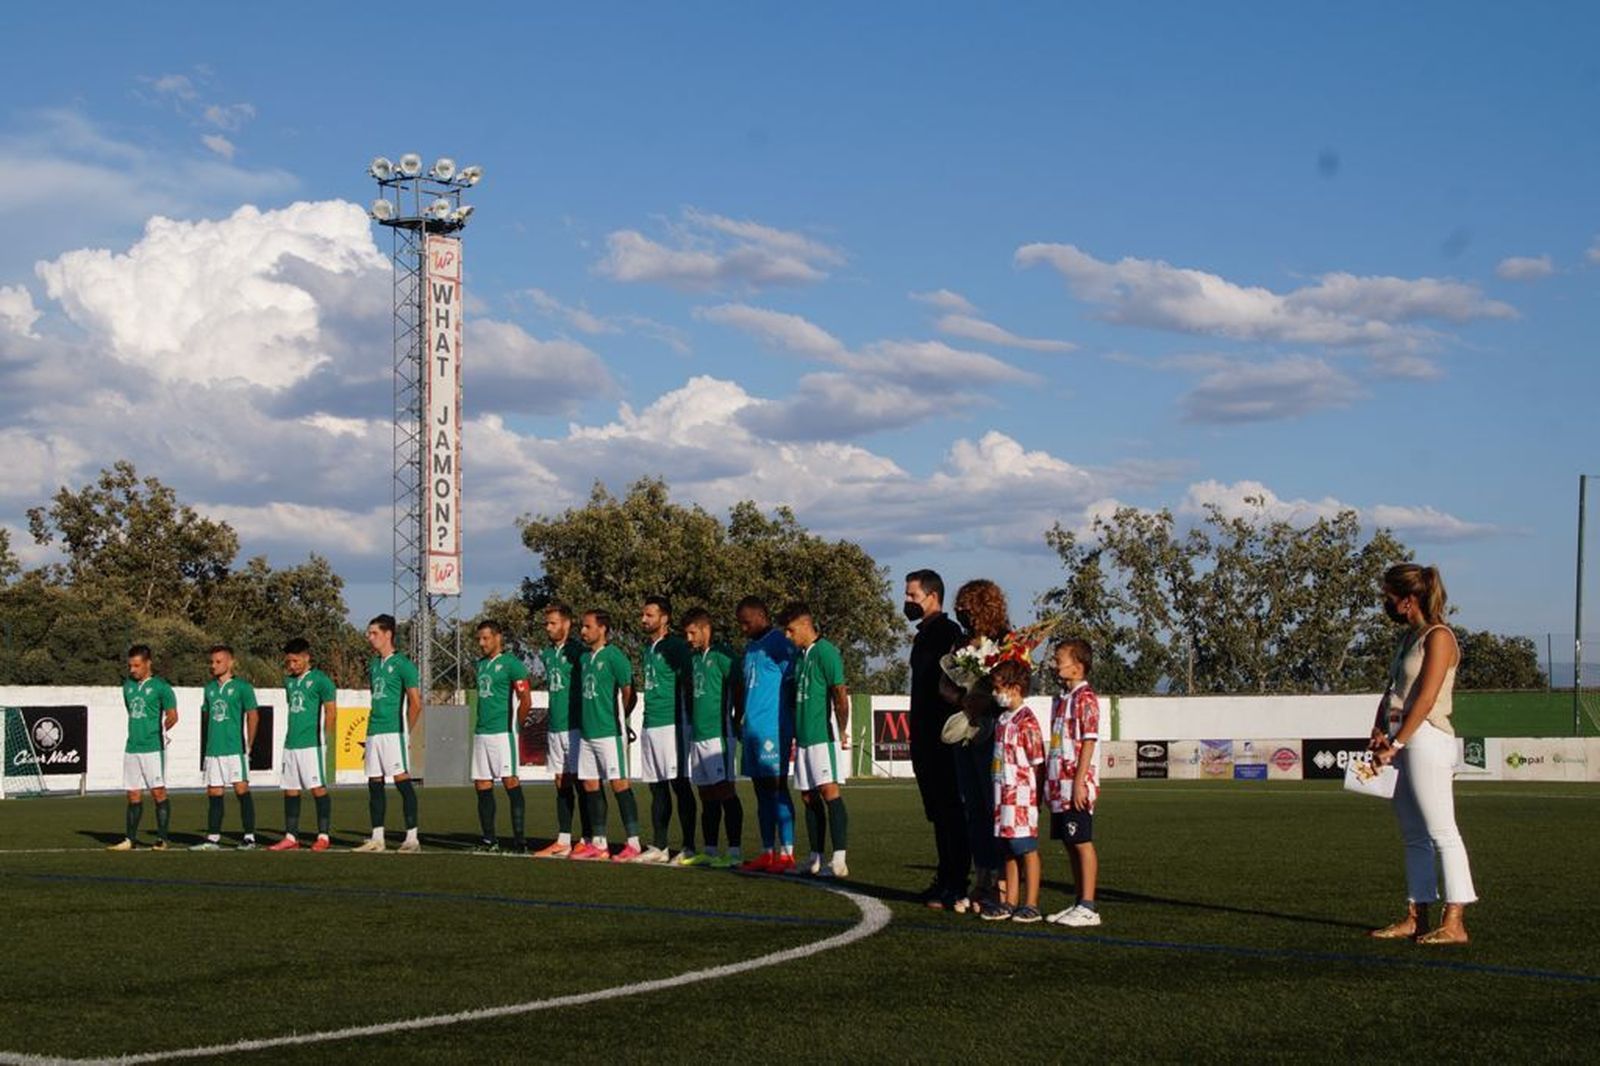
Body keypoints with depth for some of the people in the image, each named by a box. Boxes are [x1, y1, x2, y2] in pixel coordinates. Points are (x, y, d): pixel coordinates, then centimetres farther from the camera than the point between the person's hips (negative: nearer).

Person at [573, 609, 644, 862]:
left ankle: (633, 843, -6)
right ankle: (599, 844, 15)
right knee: (590, 785, 8)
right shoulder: (585, 658, 14)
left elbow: (629, 694, -9)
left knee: (619, 783, -8)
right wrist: (590, 718, 13)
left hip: (609, 733, -8)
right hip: (588, 733, 8)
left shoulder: (614, 657, -10)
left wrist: (618, 720, 2)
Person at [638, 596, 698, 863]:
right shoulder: (647, 650, 17)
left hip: (672, 725, -8)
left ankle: (689, 847, -4)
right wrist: (648, 718, 18)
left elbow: (689, 686, -10)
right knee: (657, 788, 10)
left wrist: (687, 720, -12)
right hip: (650, 726, 8)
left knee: (679, 785, -7)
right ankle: (658, 847, 15)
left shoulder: (676, 647, -8)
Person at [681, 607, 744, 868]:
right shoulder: (694, 657, 16)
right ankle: (709, 851, 15)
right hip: (697, 734, 8)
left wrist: (734, 722, -6)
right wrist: (691, 724, 15)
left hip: (717, 733, -8)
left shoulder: (721, 655, -8)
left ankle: (734, 851, -7)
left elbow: (738, 689, -10)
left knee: (725, 791, -7)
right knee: (707, 795, 11)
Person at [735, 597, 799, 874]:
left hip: (773, 729, -9)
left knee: (776, 786, -8)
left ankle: (786, 853, -6)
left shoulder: (779, 644, -8)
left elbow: (792, 685, -10)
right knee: (762, 790, 9)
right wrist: (738, 720, 20)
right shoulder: (750, 647, 19)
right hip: (752, 728, 9)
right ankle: (767, 853, 12)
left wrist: (788, 724, -11)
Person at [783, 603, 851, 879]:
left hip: (824, 734, -9)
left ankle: (839, 861, -15)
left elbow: (841, 695, -15)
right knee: (809, 796, 10)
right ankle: (815, 859, 16)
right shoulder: (801, 655, 16)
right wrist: (795, 734, 19)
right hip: (804, 736, 9)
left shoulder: (825, 652, -10)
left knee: (829, 790, -12)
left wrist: (842, 732, -13)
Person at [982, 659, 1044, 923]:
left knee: (1027, 849, -2)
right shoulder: (1002, 719, 13)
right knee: (1009, 851, 12)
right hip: (1004, 795, 9)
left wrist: (1035, 794, -14)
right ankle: (1010, 902, 19)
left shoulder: (1026, 721, -13)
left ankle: (1031, 904, 4)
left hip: (1022, 795, -8)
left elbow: (1037, 762, -14)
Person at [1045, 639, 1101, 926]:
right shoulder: (1061, 699, 18)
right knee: (1071, 846, 11)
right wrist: (1050, 785, 18)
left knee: (1082, 843, -6)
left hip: (1076, 787, -9)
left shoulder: (1085, 698, -11)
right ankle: (1079, 904, 17)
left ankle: (1088, 907, -4)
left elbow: (1089, 742, -16)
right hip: (1059, 788, 9)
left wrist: (1079, 782, -20)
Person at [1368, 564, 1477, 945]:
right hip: (1402, 743, 9)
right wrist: (1379, 732, 2)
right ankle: (1415, 918, 14)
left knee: (1442, 833, -9)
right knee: (1414, 837, 10)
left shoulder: (1438, 637, -10)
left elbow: (1425, 700, -17)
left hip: (1427, 740, -9)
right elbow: (1392, 691, 17)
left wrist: (1396, 743, -18)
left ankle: (1454, 923, -10)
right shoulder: (1408, 637, 17)